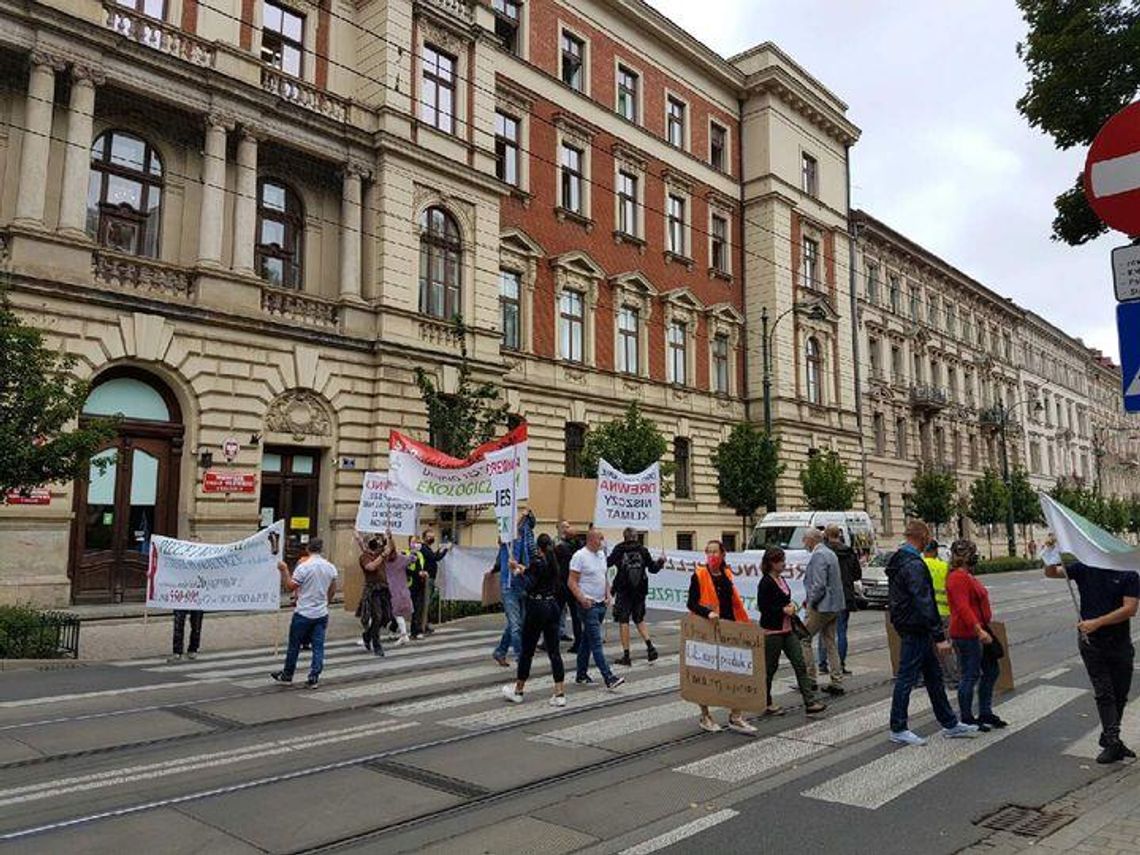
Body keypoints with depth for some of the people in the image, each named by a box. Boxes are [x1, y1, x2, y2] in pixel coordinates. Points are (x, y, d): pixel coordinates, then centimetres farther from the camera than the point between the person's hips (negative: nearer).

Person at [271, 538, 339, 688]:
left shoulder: (303, 566, -14)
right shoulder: (330, 567, 2)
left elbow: (290, 587, -9)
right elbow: (333, 590, 11)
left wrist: (284, 570, -1)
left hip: (303, 613, -4)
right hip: (322, 613, 4)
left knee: (294, 646, 10)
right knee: (318, 647, 4)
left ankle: (287, 675, 23)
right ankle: (313, 679, 4)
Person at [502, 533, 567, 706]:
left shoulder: (537, 562, -13)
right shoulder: (553, 562, 9)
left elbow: (529, 585, -18)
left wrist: (519, 572, -4)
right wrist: (521, 567, 28)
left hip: (537, 608, -7)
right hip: (553, 606, 7)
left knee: (527, 651, 7)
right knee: (554, 651, 6)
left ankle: (518, 691, 20)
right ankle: (560, 694, 2)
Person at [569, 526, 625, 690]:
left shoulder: (601, 554, 12)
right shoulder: (580, 556, -12)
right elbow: (572, 582, -14)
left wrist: (608, 594, 8)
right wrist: (582, 599, -23)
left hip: (601, 604, 8)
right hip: (588, 605, -8)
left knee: (587, 640, 14)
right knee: (596, 642, -9)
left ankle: (581, 675, 22)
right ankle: (609, 678, -12)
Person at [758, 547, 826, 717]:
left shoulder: (781, 579, 12)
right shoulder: (766, 582, -15)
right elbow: (763, 607, -19)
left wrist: (791, 605, 4)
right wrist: (784, 610, -17)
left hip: (787, 629, 8)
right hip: (772, 631, -8)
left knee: (800, 664, 3)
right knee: (770, 668, 4)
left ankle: (810, 703, 4)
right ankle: (766, 704, 17)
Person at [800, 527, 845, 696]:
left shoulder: (818, 556, -16)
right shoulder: (830, 554, 15)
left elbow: (819, 584, -23)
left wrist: (810, 602, -10)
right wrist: (809, 598, 15)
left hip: (822, 607, -10)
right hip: (835, 606, 10)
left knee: (804, 639, 0)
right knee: (830, 642, 13)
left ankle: (810, 678, 3)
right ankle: (837, 682, 14)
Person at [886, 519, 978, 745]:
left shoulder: (898, 560, 12)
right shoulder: (914, 565, -20)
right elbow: (924, 603, -24)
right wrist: (939, 636, -21)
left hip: (909, 627, 10)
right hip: (914, 630, -10)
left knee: (933, 675, 16)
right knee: (906, 678, -1)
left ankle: (949, 724, 25)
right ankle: (898, 729, 9)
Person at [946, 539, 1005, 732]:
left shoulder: (967, 575, 16)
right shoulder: (957, 577, -17)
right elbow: (963, 608, -26)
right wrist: (979, 630, -31)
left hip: (978, 632, 11)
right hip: (967, 635, -11)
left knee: (992, 670, 16)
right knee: (970, 676, -3)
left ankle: (985, 713, 27)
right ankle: (966, 719, 7)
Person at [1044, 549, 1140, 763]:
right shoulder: (1084, 569, 0)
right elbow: (1052, 573, -2)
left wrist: (1097, 622, -19)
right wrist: (1051, 554, -21)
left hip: (1120, 643, 1)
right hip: (1091, 642, -1)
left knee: (1120, 694, 11)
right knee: (1103, 693, -3)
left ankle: (1110, 739, 25)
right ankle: (1112, 742, -3)